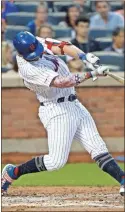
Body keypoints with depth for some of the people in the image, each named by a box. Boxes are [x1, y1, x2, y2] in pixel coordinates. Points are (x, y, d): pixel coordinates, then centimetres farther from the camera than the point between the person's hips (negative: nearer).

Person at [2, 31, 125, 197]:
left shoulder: (37, 42, -2)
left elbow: (62, 46, -3)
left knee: (98, 148, -1)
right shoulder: (28, 69, -25)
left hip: (74, 105, 8)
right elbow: (60, 82, -30)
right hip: (57, 112, -8)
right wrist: (91, 74, -32)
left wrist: (85, 57, -20)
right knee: (57, 161, -9)